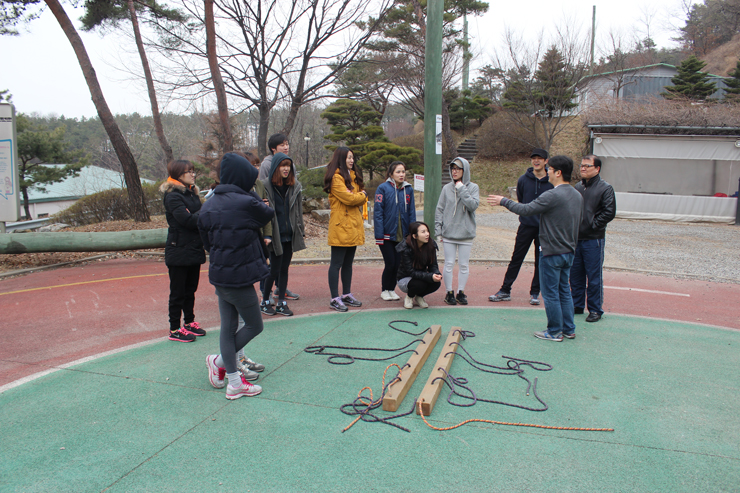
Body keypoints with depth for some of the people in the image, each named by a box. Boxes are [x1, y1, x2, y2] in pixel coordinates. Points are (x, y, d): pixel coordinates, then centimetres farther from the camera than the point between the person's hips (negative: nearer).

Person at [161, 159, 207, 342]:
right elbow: (187, 220, -24)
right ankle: (175, 330, 11)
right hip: (179, 250, -8)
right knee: (178, 292, 1)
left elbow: (199, 217, 7)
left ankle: (189, 322, 29)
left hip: (194, 250, 8)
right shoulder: (172, 195, -13)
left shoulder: (191, 192, 13)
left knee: (190, 289, 17)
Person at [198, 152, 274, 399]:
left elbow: (206, 241, 11)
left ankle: (234, 382, 25)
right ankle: (219, 361, 22)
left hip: (219, 275, 8)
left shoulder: (208, 206, 4)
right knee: (254, 326, 12)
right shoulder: (246, 203, -19)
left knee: (228, 327, 14)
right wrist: (252, 195, 9)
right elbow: (269, 214, 1)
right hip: (239, 277, -8)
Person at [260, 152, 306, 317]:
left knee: (284, 269, 10)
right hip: (276, 235, -5)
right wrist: (266, 234, -14)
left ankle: (281, 303, 19)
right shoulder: (266, 186, -6)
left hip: (290, 235, 5)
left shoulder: (295, 186, 9)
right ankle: (265, 301, 16)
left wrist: (300, 231, 9)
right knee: (274, 270, -2)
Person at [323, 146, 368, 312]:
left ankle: (347, 295, 23)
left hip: (353, 226, 9)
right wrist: (362, 195, -1)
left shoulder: (352, 176, 19)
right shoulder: (336, 178, -11)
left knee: (348, 263, 14)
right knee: (337, 264, -4)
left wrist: (360, 196, -5)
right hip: (341, 226, -9)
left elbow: (361, 197, 18)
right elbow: (348, 198, -19)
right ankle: (335, 298, 0)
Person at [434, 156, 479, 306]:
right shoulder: (446, 188, 5)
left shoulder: (473, 187, 2)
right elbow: (439, 210, 7)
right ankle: (449, 292, 15)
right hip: (448, 233, 1)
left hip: (466, 233, 0)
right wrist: (439, 230, 0)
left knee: (463, 265, 6)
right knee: (449, 264, 2)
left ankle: (461, 292, 20)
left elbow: (473, 205, -13)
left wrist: (462, 189, -13)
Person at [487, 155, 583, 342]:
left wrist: (504, 201, -6)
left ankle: (555, 332, 11)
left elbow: (526, 209, -18)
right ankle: (569, 329, 23)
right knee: (564, 291, 17)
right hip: (569, 251, 8)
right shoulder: (577, 196, 8)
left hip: (552, 252, -8)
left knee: (550, 293, 3)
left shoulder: (552, 196, -20)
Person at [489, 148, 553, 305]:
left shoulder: (552, 181, -4)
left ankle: (535, 293, 18)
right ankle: (505, 291, 11)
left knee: (540, 262, 7)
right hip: (526, 226, 1)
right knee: (516, 259, 4)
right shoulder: (523, 179, 0)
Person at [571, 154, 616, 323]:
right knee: (575, 275, 12)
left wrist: (593, 225, -12)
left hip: (593, 240, -5)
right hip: (575, 238, 6)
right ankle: (577, 306, 24)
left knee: (594, 277, 1)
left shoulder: (605, 188, -5)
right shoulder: (577, 187, 12)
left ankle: (595, 310, 12)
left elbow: (609, 212, -12)